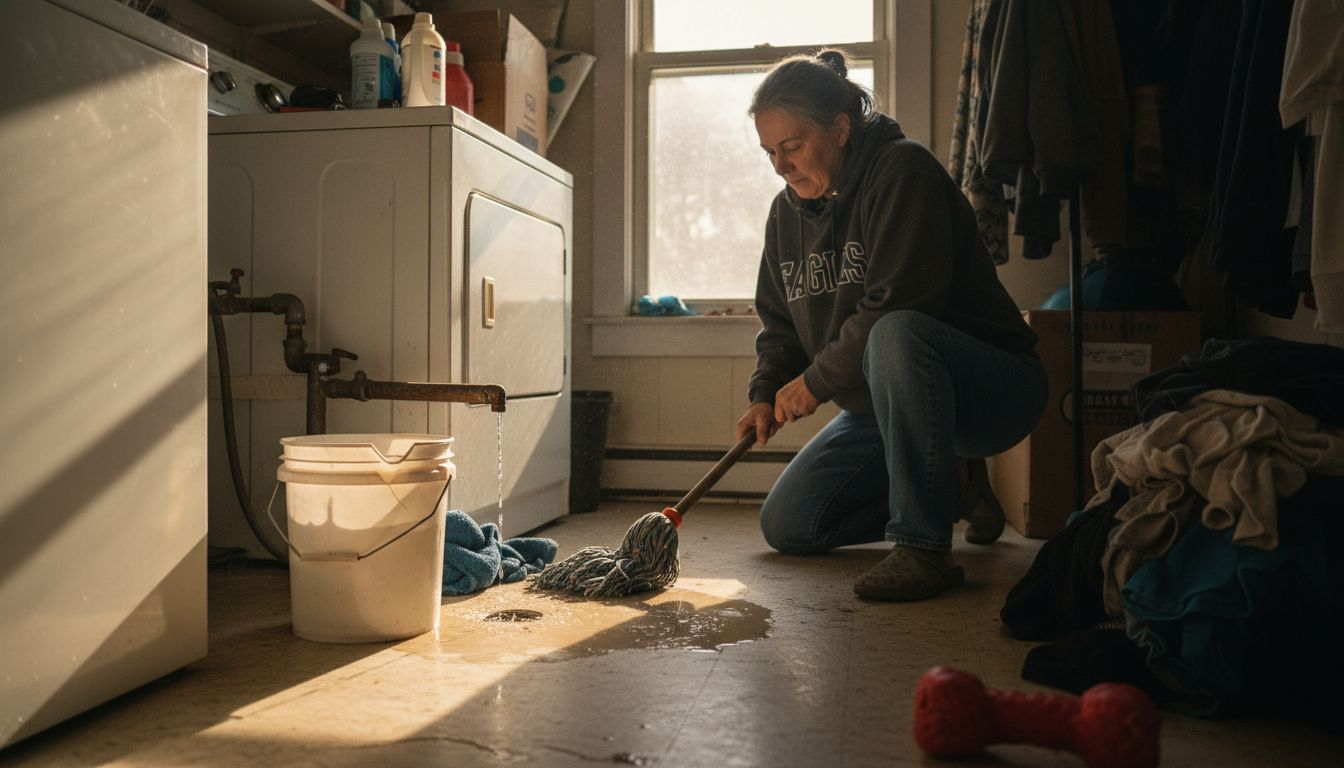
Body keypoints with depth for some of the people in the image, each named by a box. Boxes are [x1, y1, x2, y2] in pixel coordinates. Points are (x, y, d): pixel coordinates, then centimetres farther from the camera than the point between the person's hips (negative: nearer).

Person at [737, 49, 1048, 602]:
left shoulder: (904, 171, -18)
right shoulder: (788, 210, 7)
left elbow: (897, 309, -28)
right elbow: (780, 323, 13)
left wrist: (816, 381, -19)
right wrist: (767, 395, -4)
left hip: (995, 389, -8)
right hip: (882, 407, 9)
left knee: (895, 337, -41)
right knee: (785, 527, 5)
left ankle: (925, 548, -30)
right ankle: (952, 490, 17)